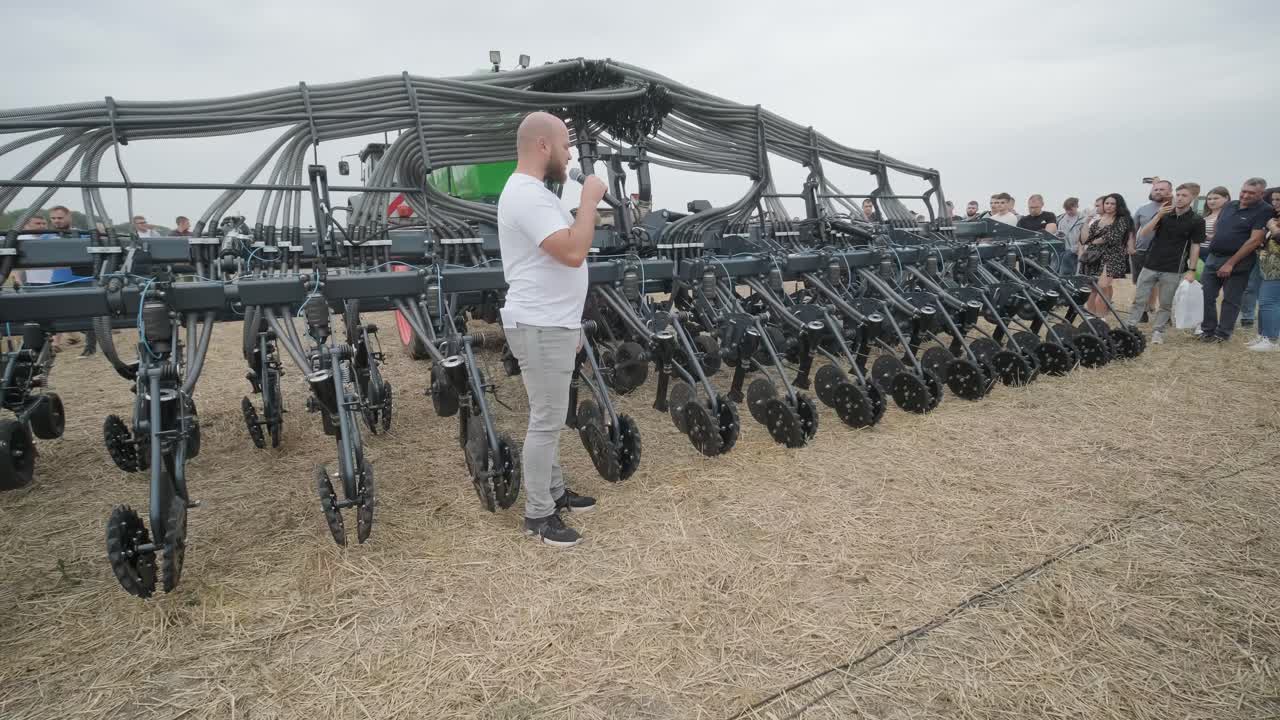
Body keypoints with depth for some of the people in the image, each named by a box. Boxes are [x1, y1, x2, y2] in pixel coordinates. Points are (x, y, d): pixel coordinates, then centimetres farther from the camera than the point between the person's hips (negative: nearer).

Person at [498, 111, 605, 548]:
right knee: (546, 421, -1)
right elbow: (573, 253, -30)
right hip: (541, 329, -11)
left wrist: (570, 324, 24)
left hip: (554, 324, 11)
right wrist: (589, 200, -17)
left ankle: (554, 492, 33)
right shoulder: (527, 195, -20)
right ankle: (538, 514, 12)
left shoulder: (531, 191, 16)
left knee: (551, 418, 19)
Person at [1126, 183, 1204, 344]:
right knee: (1139, 300, 2)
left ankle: (1158, 332, 13)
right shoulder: (1163, 214, 5)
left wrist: (1191, 270, -6)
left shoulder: (1196, 221, -1)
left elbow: (1195, 246, -1)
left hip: (1173, 270, -2)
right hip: (1150, 265, 2)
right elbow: (1144, 232, -5)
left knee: (1166, 304, 5)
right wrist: (1159, 215, -20)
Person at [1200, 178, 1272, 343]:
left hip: (1237, 262, -6)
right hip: (1213, 257, 6)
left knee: (1231, 300, 3)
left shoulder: (1264, 211, -9)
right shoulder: (1230, 205, 9)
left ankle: (1223, 333, 11)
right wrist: (1215, 245, 9)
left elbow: (1255, 240, -16)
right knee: (1205, 296, 6)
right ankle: (1208, 330, 17)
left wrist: (1230, 263, -18)